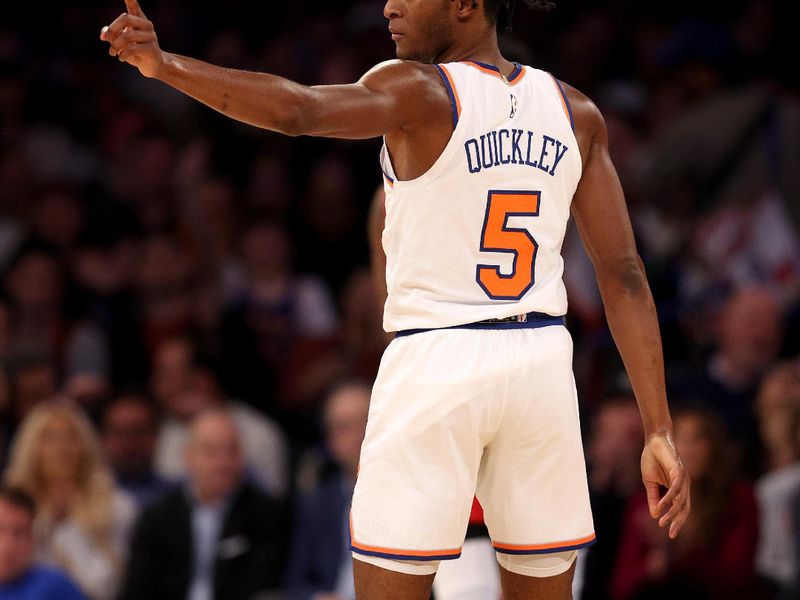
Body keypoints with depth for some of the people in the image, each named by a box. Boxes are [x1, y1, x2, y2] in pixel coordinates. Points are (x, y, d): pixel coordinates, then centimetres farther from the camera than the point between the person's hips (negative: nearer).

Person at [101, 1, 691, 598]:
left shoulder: (417, 91, -7)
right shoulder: (576, 113, 9)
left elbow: (298, 109, -27)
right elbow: (625, 277, 4)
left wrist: (164, 65, -31)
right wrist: (659, 431, 2)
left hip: (438, 364, -5)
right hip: (539, 365, 5)